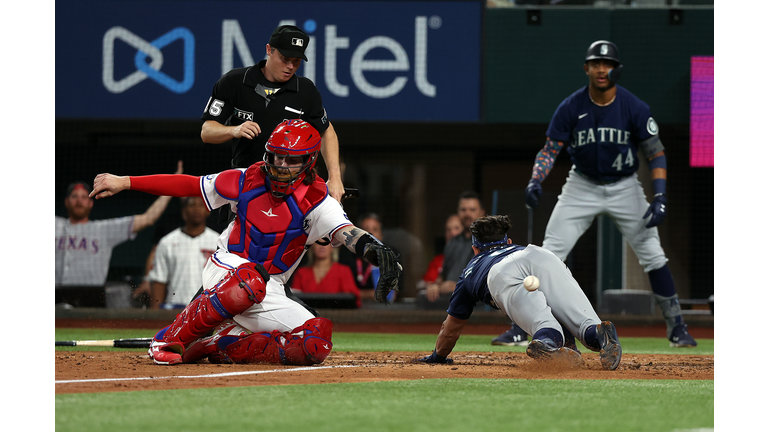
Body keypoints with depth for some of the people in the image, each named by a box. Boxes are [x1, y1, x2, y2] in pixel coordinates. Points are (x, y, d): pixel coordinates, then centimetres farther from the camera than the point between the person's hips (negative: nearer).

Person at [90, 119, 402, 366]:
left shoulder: (316, 200, -7)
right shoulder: (247, 181, -1)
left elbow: (345, 231, -27)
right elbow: (187, 185, 6)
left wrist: (373, 250, -52)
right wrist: (124, 182, 2)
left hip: (270, 295, 2)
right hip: (225, 269, -2)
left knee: (317, 343, -23)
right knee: (251, 279, -40)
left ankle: (219, 344, -15)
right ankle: (170, 339, -25)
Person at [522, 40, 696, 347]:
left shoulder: (634, 108, -15)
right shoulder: (570, 108, -13)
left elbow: (656, 154, -10)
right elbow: (550, 149, -11)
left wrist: (660, 197, -21)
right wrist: (535, 181, -30)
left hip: (625, 188, -1)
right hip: (582, 187, 1)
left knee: (652, 255, -5)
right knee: (549, 253, -8)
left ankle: (676, 328, 8)